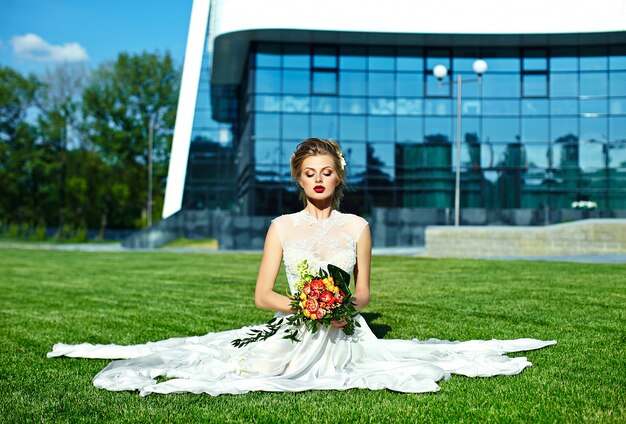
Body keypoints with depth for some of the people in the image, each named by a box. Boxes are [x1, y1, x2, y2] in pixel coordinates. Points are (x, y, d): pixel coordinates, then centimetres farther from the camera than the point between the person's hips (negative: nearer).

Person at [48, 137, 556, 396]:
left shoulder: (357, 226, 6)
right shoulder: (282, 227, 4)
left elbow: (364, 293, 11)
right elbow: (263, 295, 1)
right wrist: (298, 305, -18)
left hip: (340, 332, 1)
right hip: (292, 327, -1)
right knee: (250, 365, -26)